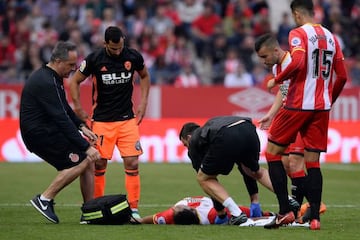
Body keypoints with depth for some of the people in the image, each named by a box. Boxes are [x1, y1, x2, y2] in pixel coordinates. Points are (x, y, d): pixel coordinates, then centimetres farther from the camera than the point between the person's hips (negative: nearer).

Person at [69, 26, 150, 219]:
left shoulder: (133, 57, -4)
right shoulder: (94, 59, -9)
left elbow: (144, 77, 17)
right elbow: (75, 81, 5)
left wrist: (143, 103, 9)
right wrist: (78, 109, 0)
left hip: (127, 119, 1)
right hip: (101, 121, -1)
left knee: (132, 163, -7)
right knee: (99, 164, -2)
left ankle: (133, 208, 0)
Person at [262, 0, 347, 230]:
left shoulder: (298, 34, -7)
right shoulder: (330, 37, 13)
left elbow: (297, 63, -24)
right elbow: (342, 76, 13)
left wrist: (276, 80, -9)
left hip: (298, 105, -6)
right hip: (322, 107, 6)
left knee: (273, 152, 6)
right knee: (313, 161, 7)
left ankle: (285, 211, -3)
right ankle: (314, 217, -1)